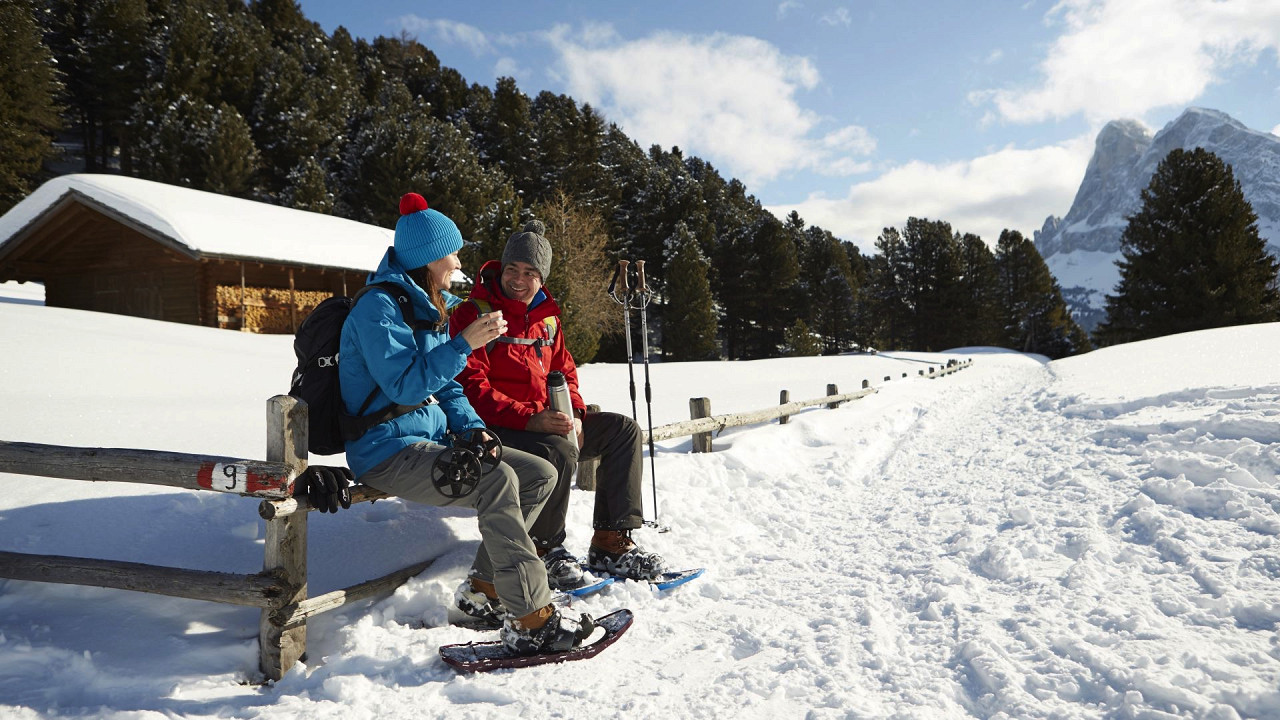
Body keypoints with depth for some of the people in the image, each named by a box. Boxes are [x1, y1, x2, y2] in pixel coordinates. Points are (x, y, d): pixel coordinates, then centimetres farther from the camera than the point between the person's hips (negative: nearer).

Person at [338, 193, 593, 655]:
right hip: (388, 452, -9)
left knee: (540, 475, -2)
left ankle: (484, 590, 1)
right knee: (496, 480, -32)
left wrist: (471, 427, 3)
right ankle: (531, 620, -29)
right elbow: (406, 383, -23)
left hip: (431, 440, 9)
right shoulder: (378, 307, -12)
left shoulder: (428, 306, 17)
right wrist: (464, 344, -23)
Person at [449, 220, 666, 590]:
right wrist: (529, 418, -27)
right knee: (560, 451, -34)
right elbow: (472, 387, -17)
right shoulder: (473, 315, -7)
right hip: (494, 429, -8)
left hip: (546, 420, 8)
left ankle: (610, 544, -5)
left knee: (623, 430, -4)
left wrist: (573, 414, -4)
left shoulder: (546, 317, 15)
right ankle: (545, 550, -12)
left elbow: (565, 373, 18)